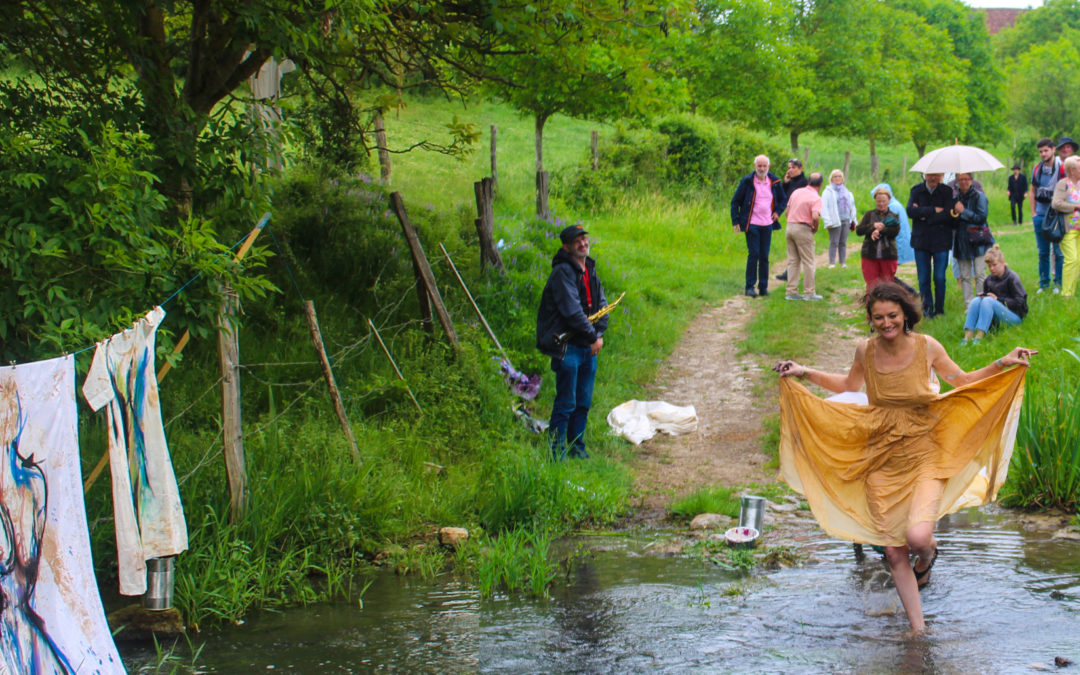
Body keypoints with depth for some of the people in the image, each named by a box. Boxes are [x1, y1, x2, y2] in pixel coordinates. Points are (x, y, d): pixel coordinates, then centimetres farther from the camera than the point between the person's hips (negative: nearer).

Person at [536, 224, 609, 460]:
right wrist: (592, 336, -13)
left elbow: (601, 305, 15)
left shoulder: (590, 271, 13)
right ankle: (556, 450, 1)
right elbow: (572, 310, -18)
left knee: (583, 402, 12)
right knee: (566, 403, -6)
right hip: (567, 346, -8)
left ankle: (577, 447, 23)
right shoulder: (563, 272, -13)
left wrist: (599, 334, -1)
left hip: (589, 347, 8)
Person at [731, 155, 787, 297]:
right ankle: (750, 287, -2)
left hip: (767, 225, 3)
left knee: (764, 257, 6)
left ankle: (763, 287, 13)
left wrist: (778, 212, 4)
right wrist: (736, 221, -5)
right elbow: (735, 201, 1)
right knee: (753, 255, -8)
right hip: (752, 225, -3)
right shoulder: (747, 182, -5)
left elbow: (783, 200, 21)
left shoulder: (775, 182, 4)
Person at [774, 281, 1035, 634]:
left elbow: (962, 381, 8)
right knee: (894, 553, 4)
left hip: (923, 456, -3)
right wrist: (805, 374, 13)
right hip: (880, 461, 3)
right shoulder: (865, 351, -1)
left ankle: (927, 554, 17)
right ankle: (918, 630, 20)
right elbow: (849, 385, 20)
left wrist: (1002, 365, -3)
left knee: (917, 537, -23)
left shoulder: (926, 347, -7)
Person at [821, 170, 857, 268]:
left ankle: (843, 262, 13)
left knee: (843, 243, 8)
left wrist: (853, 221, 16)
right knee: (834, 242, -5)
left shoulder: (847, 191, 17)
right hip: (835, 221, -5)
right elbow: (824, 207, -9)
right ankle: (832, 263, -1)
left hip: (846, 221, 5)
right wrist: (828, 222, -17)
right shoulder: (828, 191, -2)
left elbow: (852, 207, 22)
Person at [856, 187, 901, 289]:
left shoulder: (893, 216, 7)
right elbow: (858, 231, -2)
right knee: (871, 286, -1)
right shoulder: (869, 214, 9)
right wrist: (873, 226, -14)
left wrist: (880, 231, -17)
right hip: (870, 256, 0)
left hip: (888, 257, 0)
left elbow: (895, 231, -11)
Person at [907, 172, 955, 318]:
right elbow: (910, 210, -11)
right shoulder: (916, 190, 3)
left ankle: (939, 309, 13)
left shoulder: (947, 191, -1)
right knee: (923, 279, 3)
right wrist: (933, 210, -14)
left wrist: (925, 217, -12)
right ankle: (927, 309, 15)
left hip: (941, 241, -1)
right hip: (921, 240, 1)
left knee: (939, 278, -1)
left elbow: (948, 215, -12)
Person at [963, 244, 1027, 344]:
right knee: (976, 301, -19)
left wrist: (998, 299, -14)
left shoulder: (1011, 278, -6)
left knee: (988, 301, -29)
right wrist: (983, 296, -6)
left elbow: (1019, 302, -12)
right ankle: (967, 337, -36)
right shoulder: (989, 280, 10)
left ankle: (979, 337, -43)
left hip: (1014, 316, -5)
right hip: (995, 319, 5)